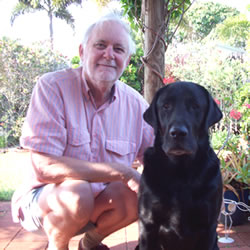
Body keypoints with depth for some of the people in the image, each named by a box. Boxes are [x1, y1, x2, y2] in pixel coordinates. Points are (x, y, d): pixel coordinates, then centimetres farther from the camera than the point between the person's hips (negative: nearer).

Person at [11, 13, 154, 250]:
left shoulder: (135, 103, -6)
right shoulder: (52, 86, -19)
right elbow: (45, 166, -26)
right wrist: (122, 172, -28)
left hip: (99, 200, 5)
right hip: (44, 197, -4)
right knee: (77, 194, -34)